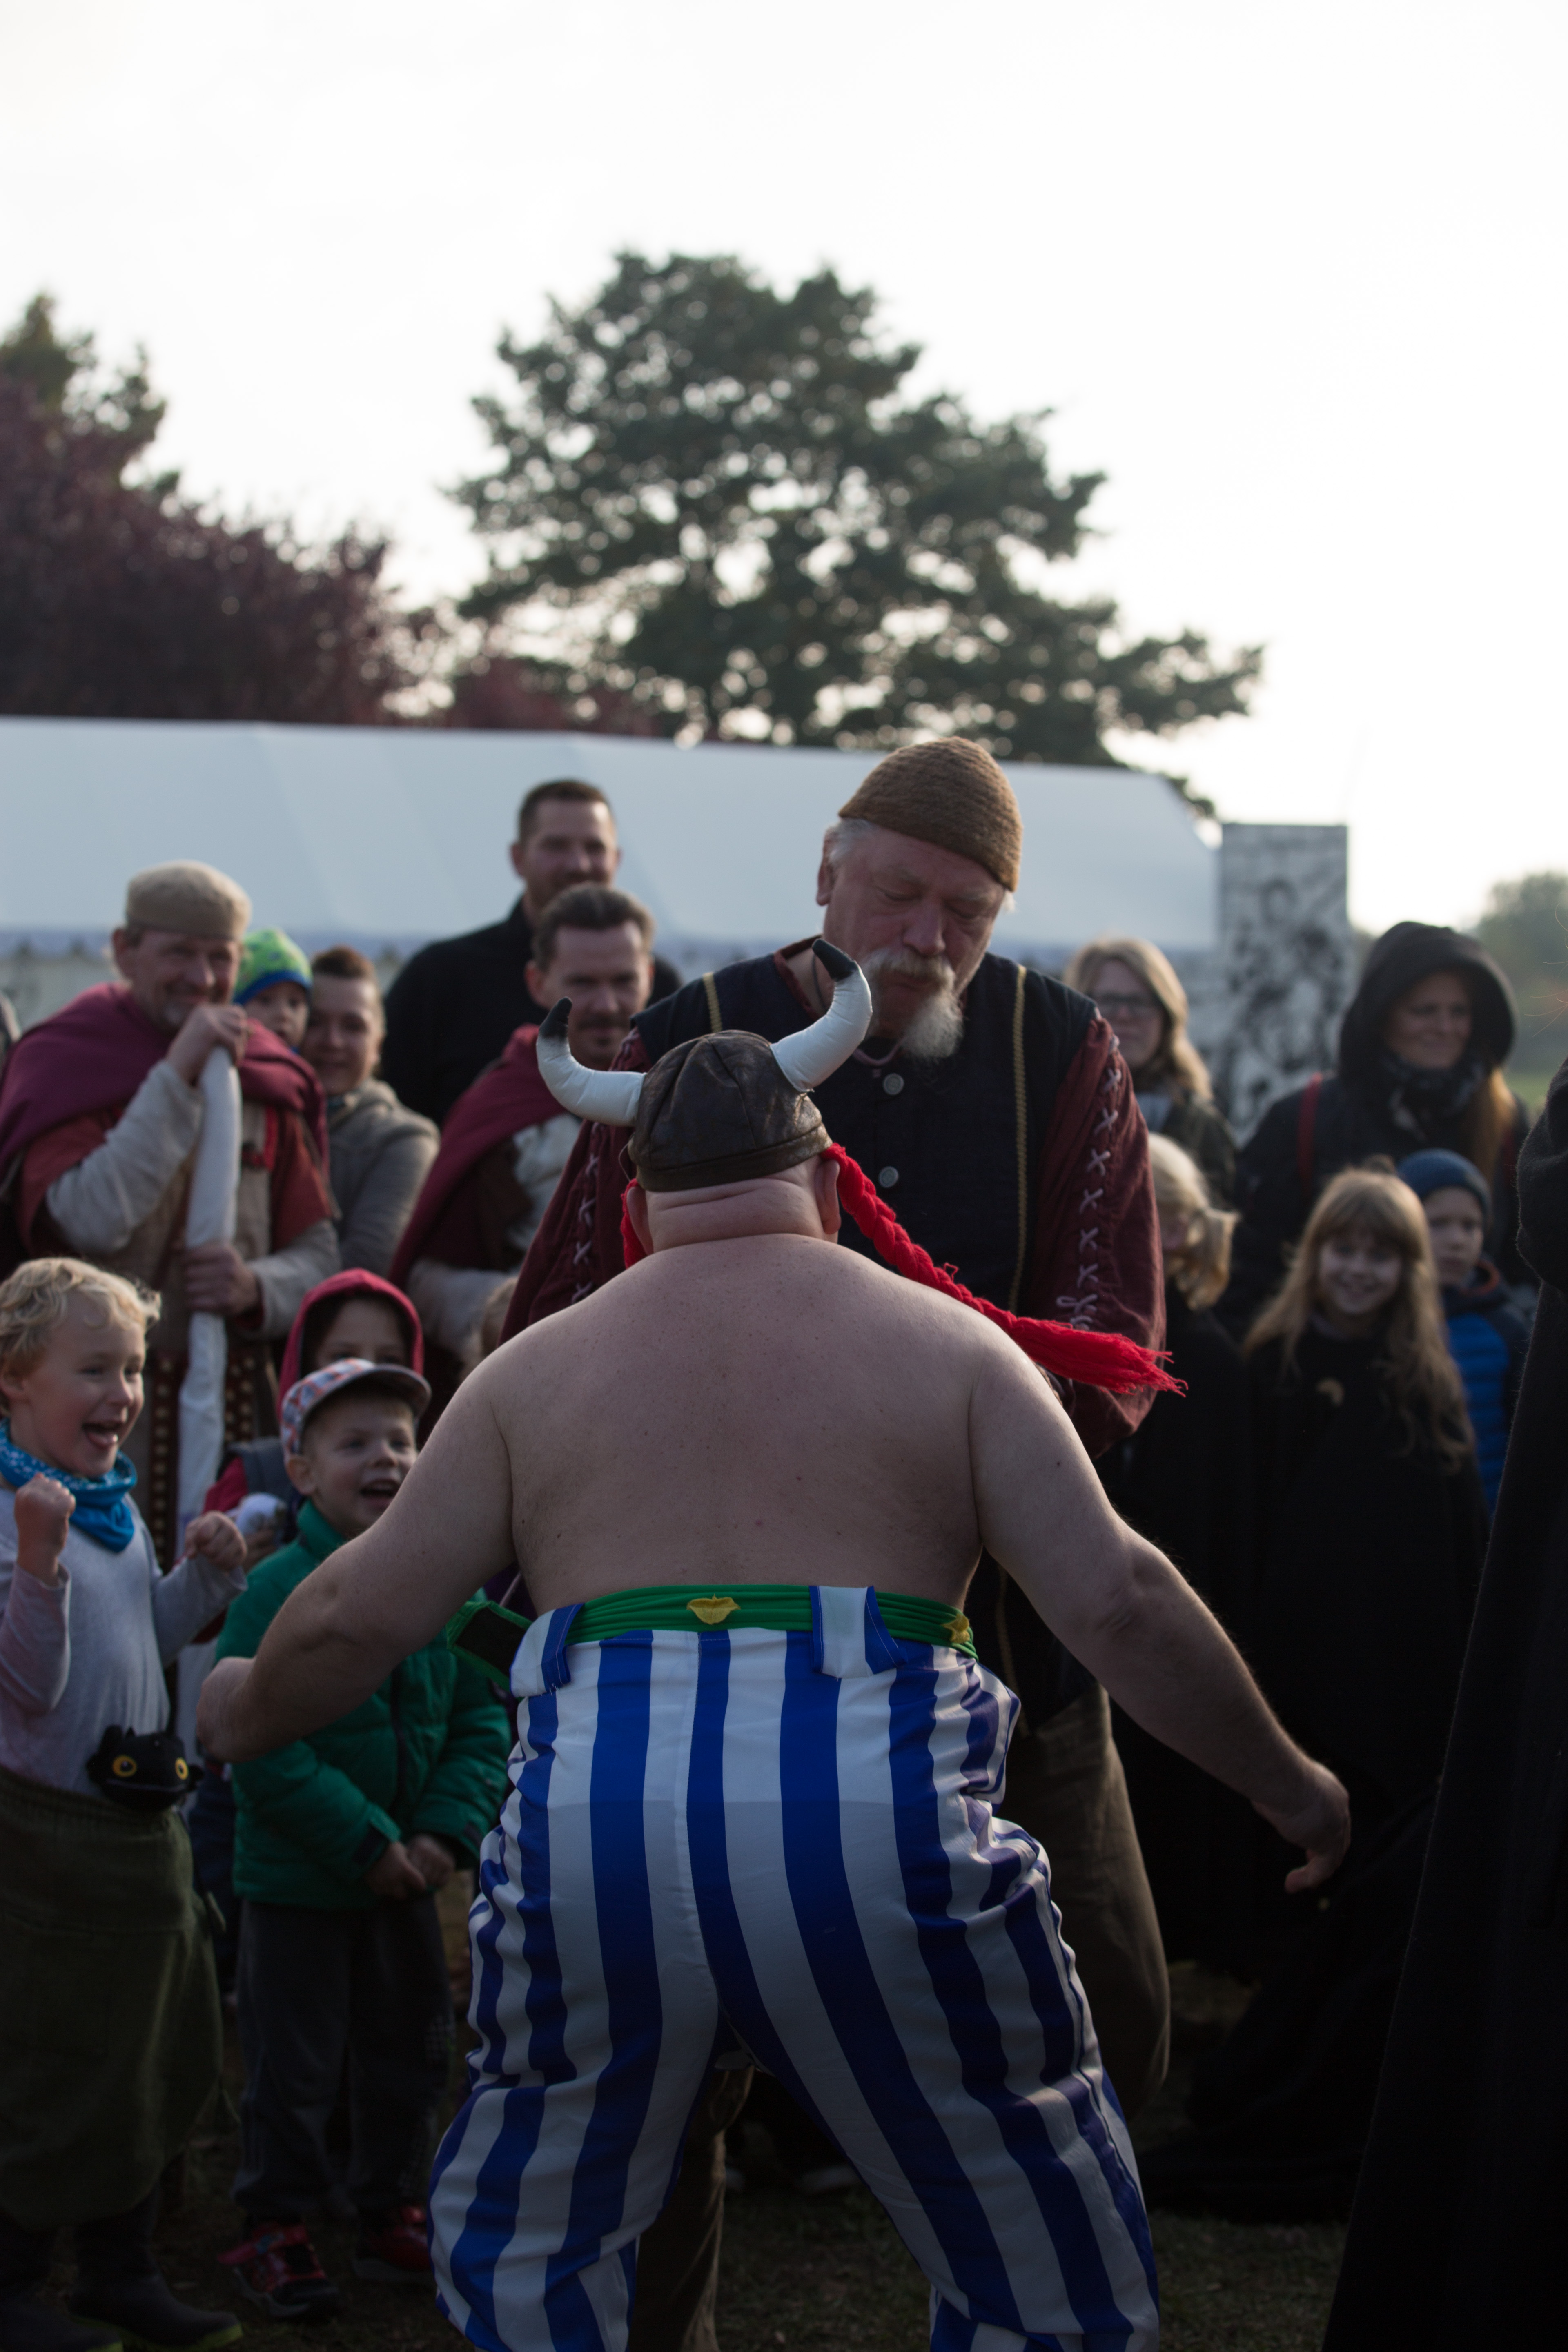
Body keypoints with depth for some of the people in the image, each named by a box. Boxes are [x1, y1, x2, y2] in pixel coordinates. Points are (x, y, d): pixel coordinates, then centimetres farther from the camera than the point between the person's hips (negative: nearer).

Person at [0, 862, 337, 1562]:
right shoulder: (60, 1064, -2)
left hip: (235, 1402, 4)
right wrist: (177, 1075, -18)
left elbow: (319, 1254, 13)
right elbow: (94, 1220, -19)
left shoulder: (267, 1078, 12)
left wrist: (256, 1287, -9)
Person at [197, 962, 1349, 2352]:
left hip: (595, 1822, 2)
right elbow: (1119, 1601, 4)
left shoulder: (535, 1369, 16)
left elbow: (358, 1618, 14)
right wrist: (1287, 1784, 16)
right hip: (877, 1823, -1)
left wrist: (241, 1716, 34)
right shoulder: (950, 1346, 12)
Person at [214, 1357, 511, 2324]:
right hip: (297, 1877, -5)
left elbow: (482, 1723, 5)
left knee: (411, 2053, 15)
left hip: (408, 1879, 5)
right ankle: (277, 2231, 17)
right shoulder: (278, 1590, -14)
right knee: (295, 2063, 3)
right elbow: (262, 1742, -19)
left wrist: (447, 1832, -10)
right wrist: (364, 1843, -20)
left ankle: (394, 2216, 30)